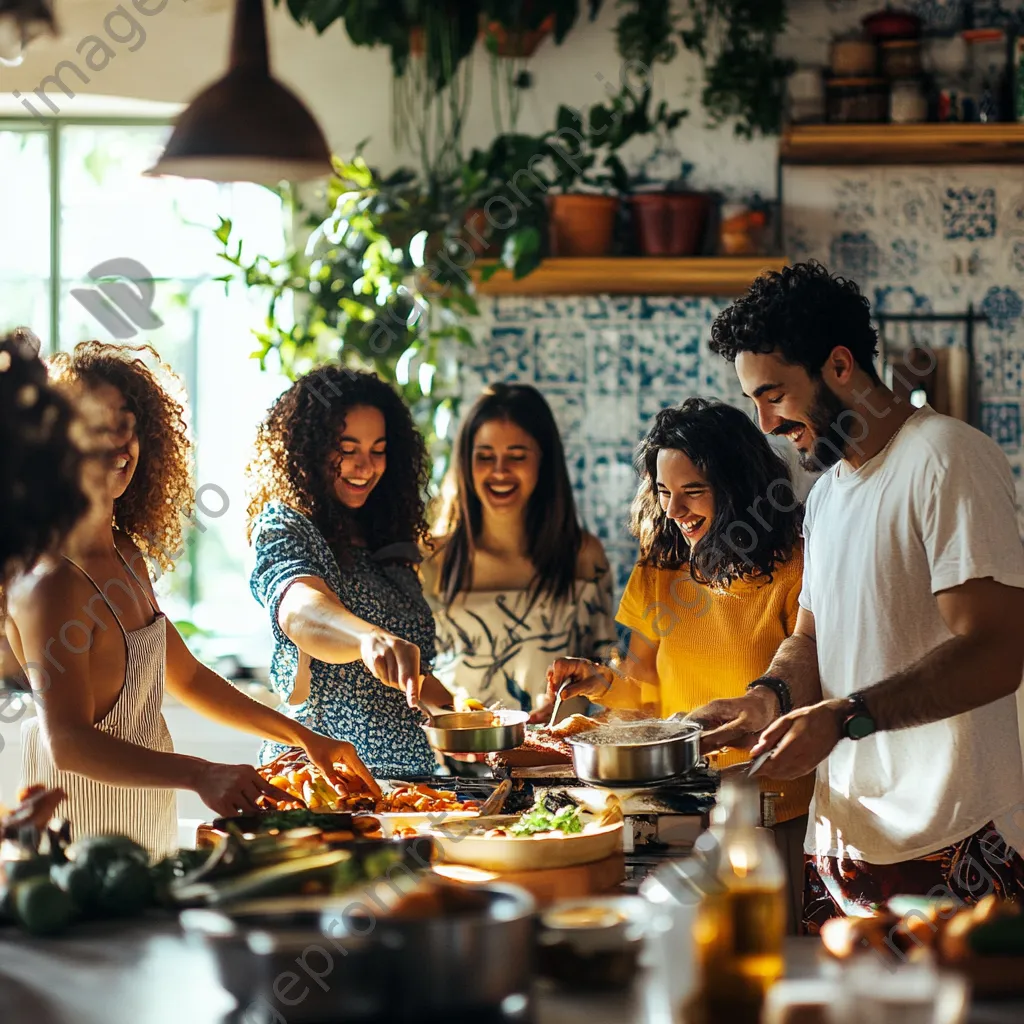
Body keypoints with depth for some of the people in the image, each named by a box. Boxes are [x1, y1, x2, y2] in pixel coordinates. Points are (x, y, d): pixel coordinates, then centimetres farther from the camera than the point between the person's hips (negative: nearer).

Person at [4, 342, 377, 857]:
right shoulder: (53, 581, -20)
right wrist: (201, 775, -40)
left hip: (149, 830, 9)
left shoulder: (127, 555, 8)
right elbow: (68, 742, -29)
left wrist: (304, 738, 17)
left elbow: (185, 677, 20)